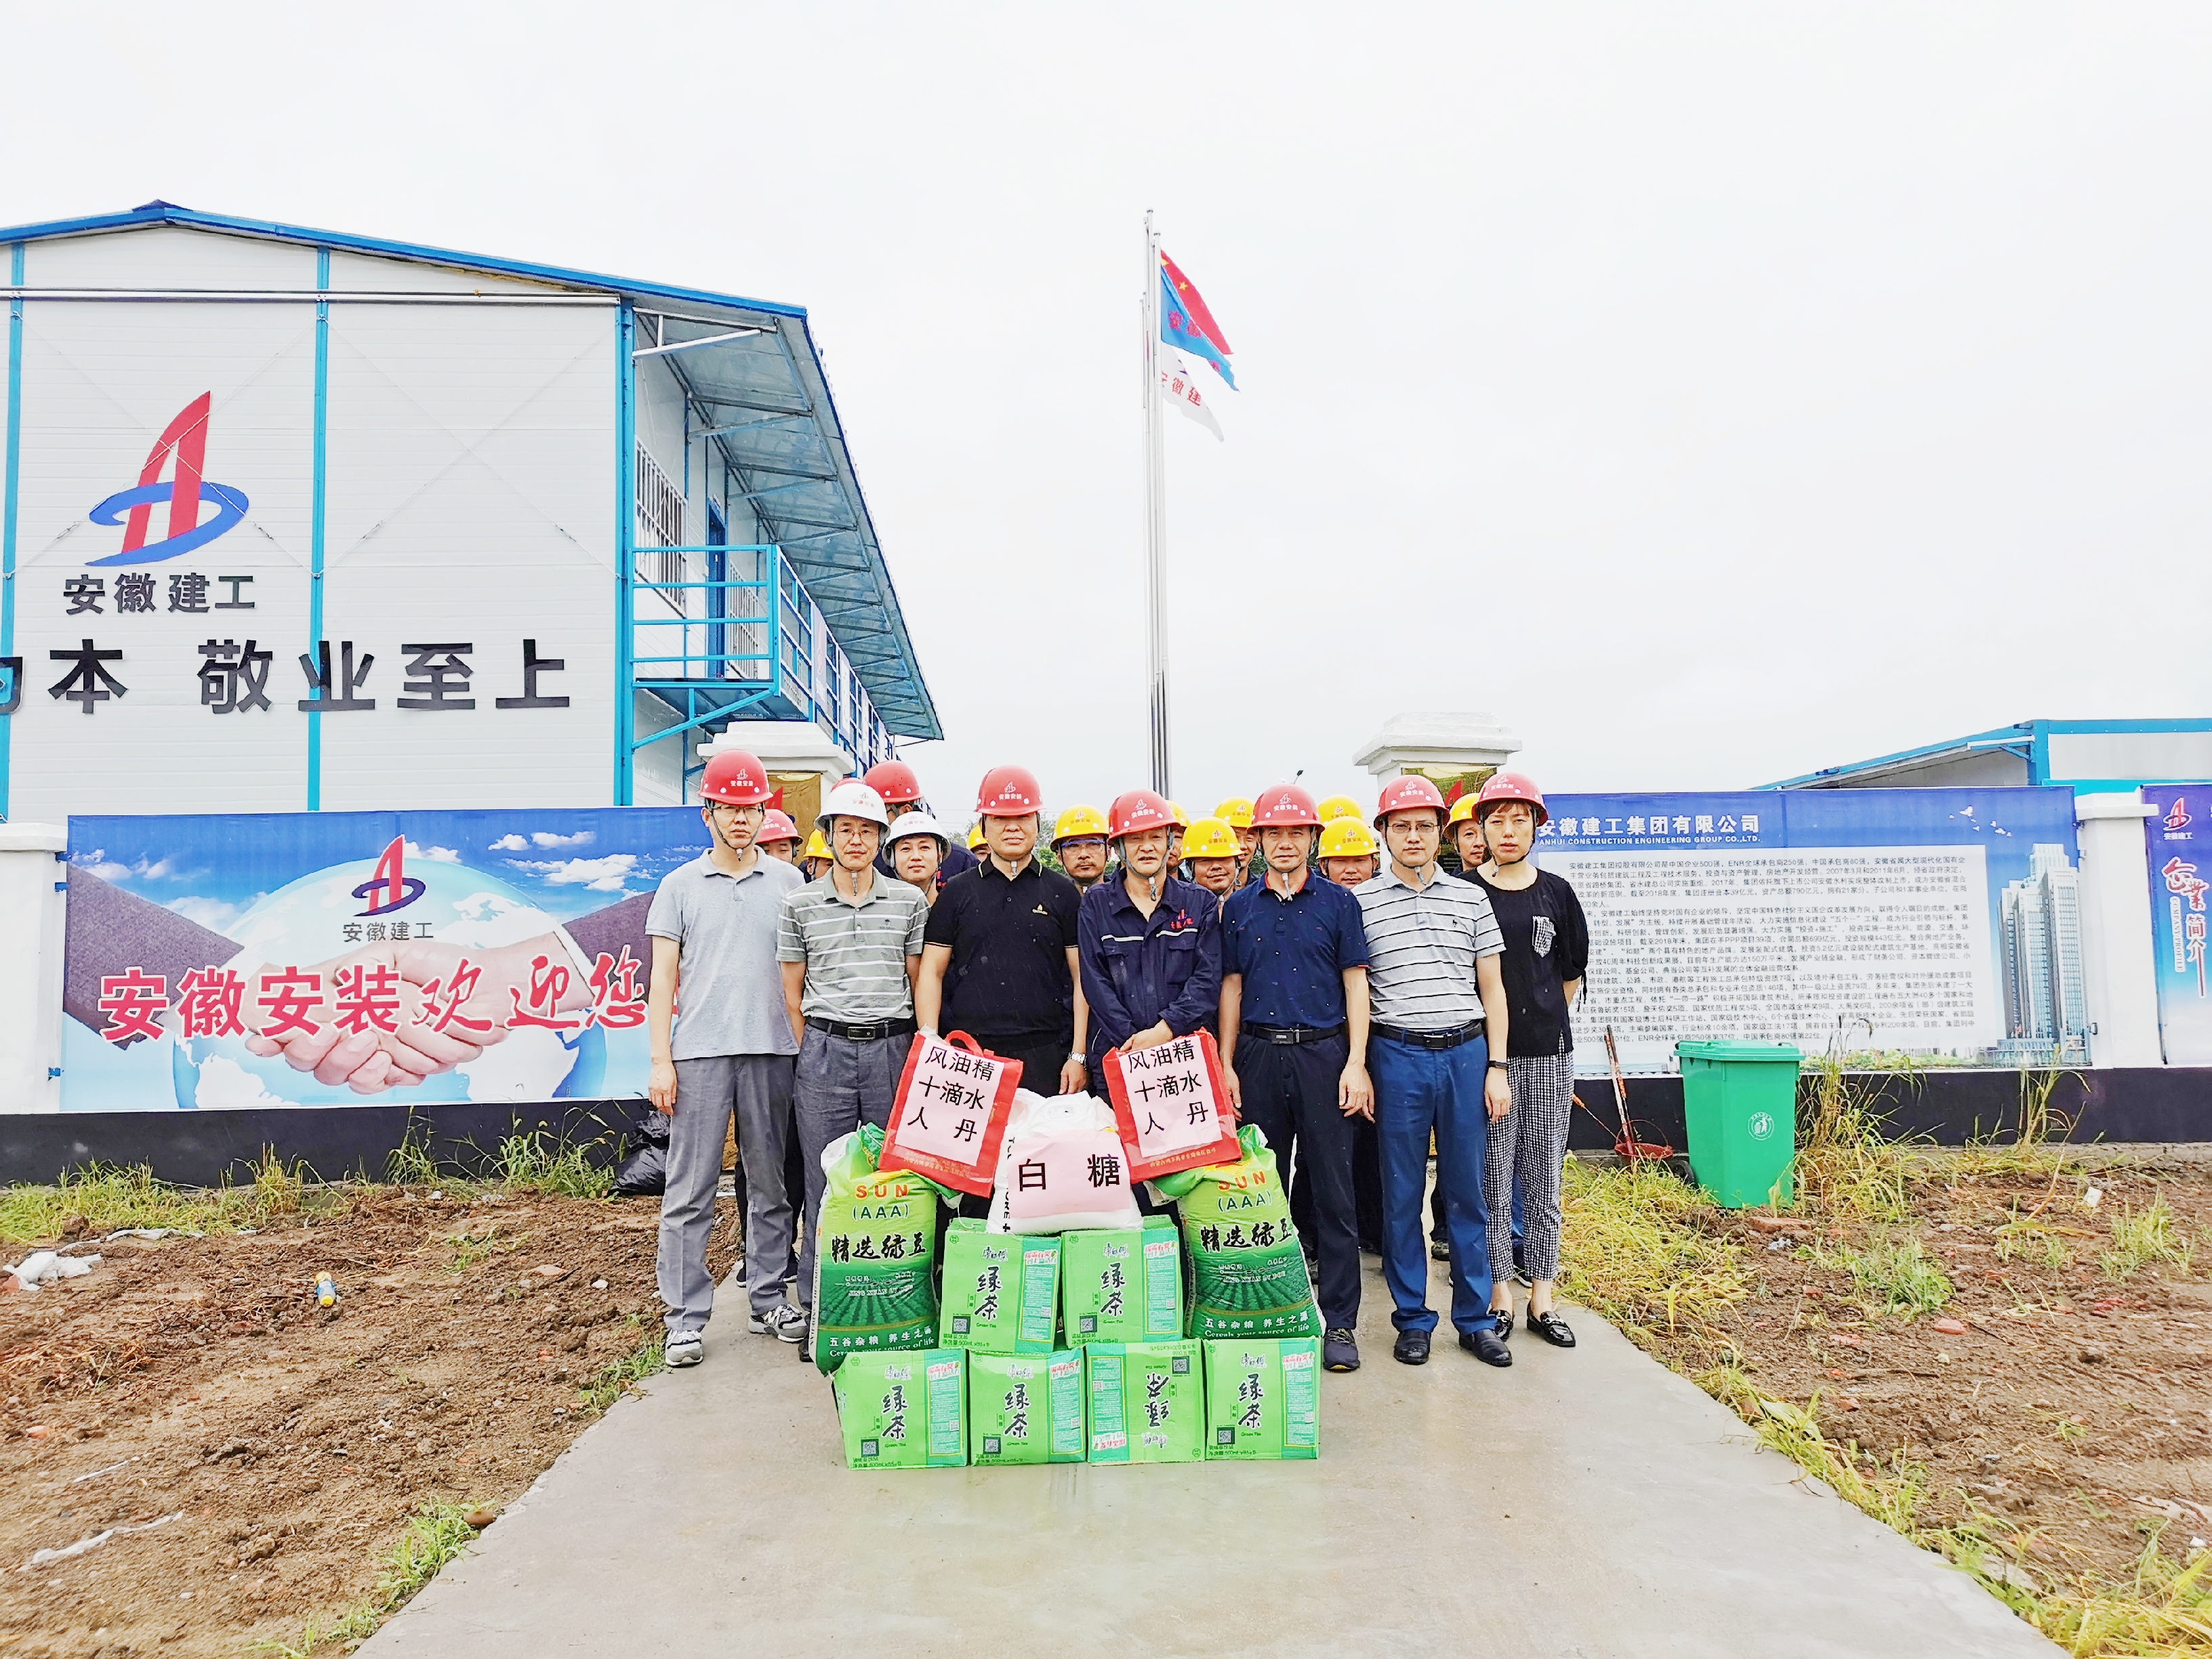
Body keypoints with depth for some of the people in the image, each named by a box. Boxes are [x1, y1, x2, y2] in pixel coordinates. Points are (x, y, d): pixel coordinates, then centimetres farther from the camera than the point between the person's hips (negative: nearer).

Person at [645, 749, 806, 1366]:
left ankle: (769, 1300, 20)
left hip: (772, 1051, 2)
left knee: (771, 1183, 9)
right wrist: (661, 1060, -4)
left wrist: (806, 1042, 3)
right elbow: (663, 977, 4)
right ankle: (686, 1316, 8)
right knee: (690, 1189, 0)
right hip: (700, 1053, -1)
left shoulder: (787, 881, 9)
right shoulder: (680, 885, 6)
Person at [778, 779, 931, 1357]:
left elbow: (918, 982, 12)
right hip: (824, 1050, 0)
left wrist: (917, 1049, 7)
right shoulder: (800, 904, 6)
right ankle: (817, 1309, 14)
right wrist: (815, 1052, 5)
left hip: (893, 1049, 1)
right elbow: (792, 992, 10)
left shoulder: (909, 901, 7)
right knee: (825, 1182, 4)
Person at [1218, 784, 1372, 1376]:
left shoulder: (1338, 903, 4)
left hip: (1323, 1052, -2)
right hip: (1260, 1054, 2)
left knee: (1334, 1189, 0)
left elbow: (1355, 985, 3)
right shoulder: (1239, 907, 9)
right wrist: (1225, 1066, 4)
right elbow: (1232, 988, 11)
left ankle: (1340, 1321, 9)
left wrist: (1356, 1062, -6)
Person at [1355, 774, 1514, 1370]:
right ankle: (1412, 1319, 19)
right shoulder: (1361, 902, 1)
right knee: (1401, 1194, 6)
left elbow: (1492, 987, 9)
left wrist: (1496, 1067, 3)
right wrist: (1357, 1070, -2)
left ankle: (1476, 1318, 21)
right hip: (1398, 1057, -2)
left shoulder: (1471, 898, 8)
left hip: (1466, 1054, 2)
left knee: (1468, 1192, 9)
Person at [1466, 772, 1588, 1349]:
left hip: (1548, 1052, 3)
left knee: (1545, 1178, 8)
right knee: (1493, 1177, 2)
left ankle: (1541, 1299, 19)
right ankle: (1498, 1298, 14)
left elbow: (1572, 972, 16)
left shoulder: (1556, 892, 7)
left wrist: (1542, 1019, 12)